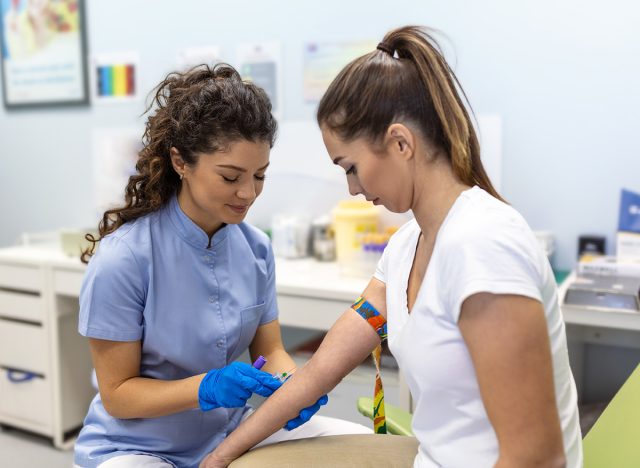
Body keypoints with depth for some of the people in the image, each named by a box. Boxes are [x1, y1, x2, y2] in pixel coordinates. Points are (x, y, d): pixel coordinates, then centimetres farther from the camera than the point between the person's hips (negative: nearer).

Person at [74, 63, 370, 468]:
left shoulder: (255, 248, -6)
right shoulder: (122, 260, -22)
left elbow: (270, 350, 2)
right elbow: (117, 394, -14)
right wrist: (207, 388, -30)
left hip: (229, 432, 5)